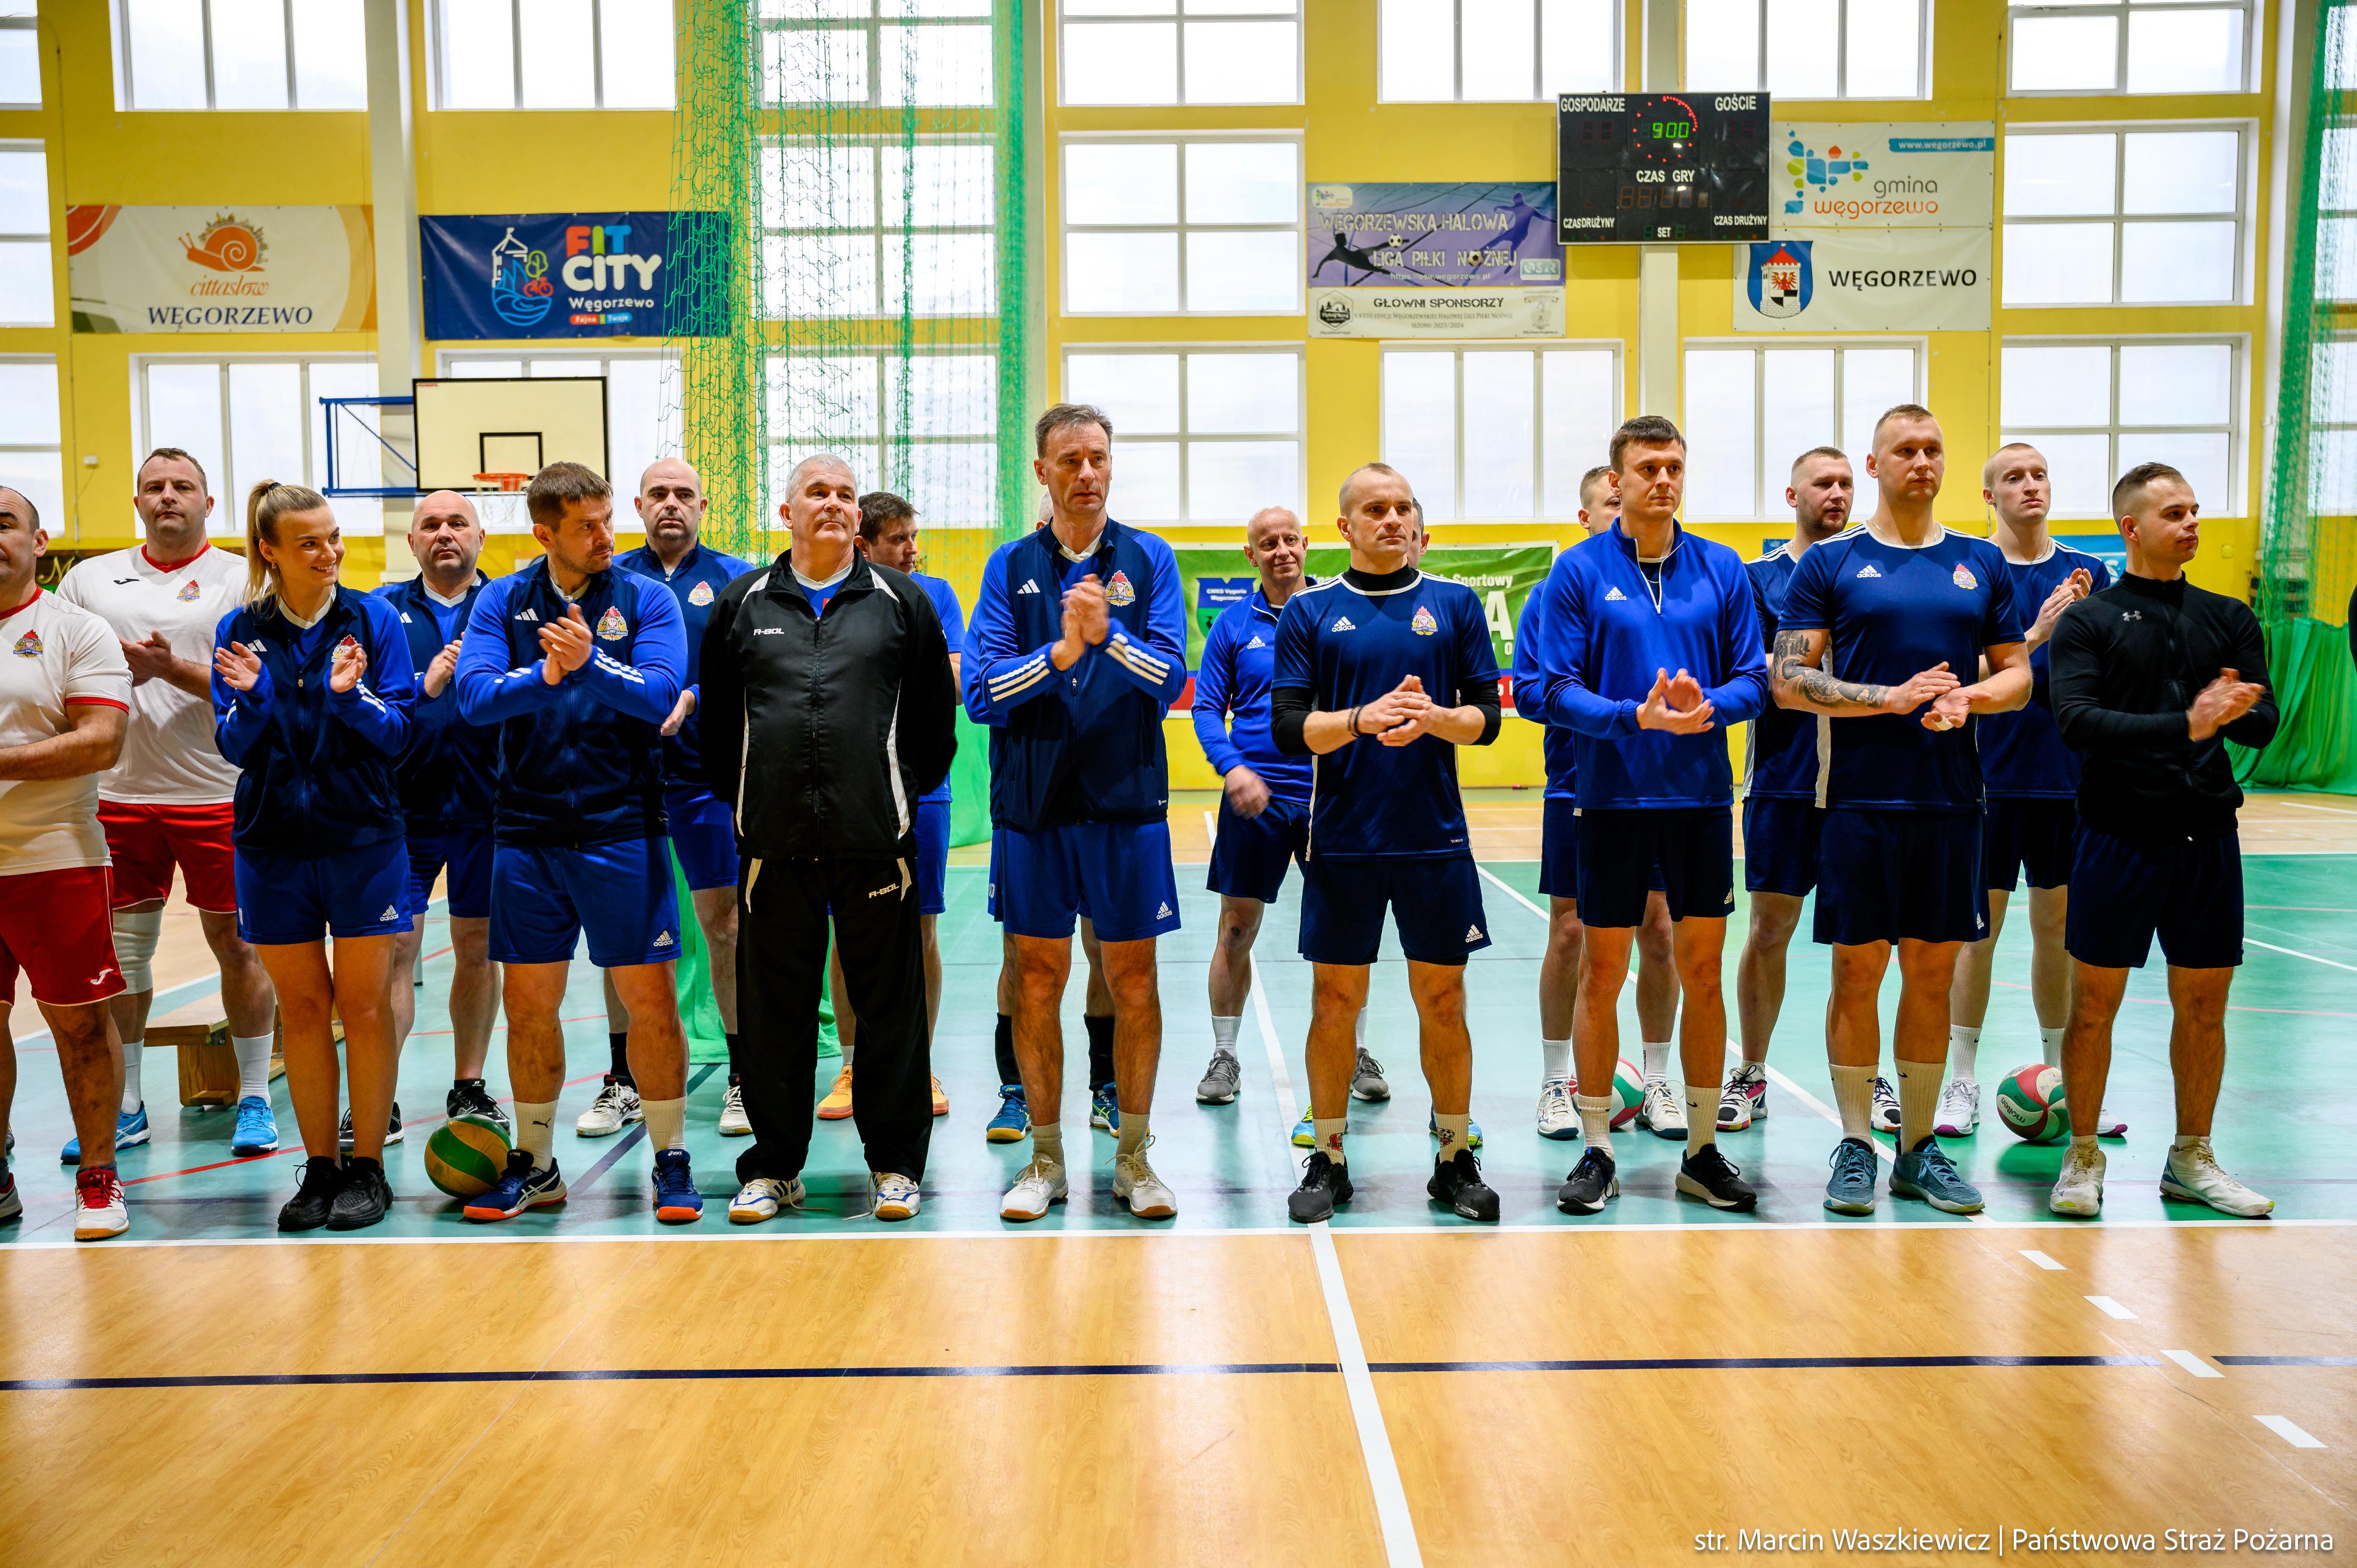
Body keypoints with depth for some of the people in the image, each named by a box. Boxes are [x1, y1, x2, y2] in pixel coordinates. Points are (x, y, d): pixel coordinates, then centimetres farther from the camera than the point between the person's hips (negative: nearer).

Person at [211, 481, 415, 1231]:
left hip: (364, 838, -2)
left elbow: (396, 734, -5)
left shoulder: (374, 618, -2)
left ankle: (368, 1169, 12)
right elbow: (234, 748, 1)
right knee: (301, 1007, 8)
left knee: (364, 1004, 1)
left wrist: (350, 697, -23)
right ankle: (320, 1169, 19)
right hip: (273, 843, 2)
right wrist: (250, 697, -18)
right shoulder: (240, 630, 3)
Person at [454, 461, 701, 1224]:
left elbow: (661, 694, -13)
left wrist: (592, 664, -28)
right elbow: (474, 696, -8)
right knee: (528, 1002, 9)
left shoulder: (646, 598, 1)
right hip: (527, 829, 3)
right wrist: (545, 677, -24)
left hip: (622, 828, -2)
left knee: (650, 996, -1)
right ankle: (534, 1164, 26)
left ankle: (671, 1159, 14)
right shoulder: (503, 602, 6)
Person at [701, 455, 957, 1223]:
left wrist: (908, 791, 7)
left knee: (890, 1006, 5)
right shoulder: (741, 604, 10)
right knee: (776, 1009, 8)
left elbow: (935, 713, 9)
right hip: (774, 841, 1)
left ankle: (895, 1164, 18)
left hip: (877, 836, -1)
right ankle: (774, 1166, 21)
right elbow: (717, 717, 15)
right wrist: (740, 795, 11)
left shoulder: (902, 601, 7)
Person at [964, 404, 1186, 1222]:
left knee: (1133, 979, 5)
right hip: (1032, 803, 1)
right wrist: (1062, 651, -17)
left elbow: (1171, 678, -6)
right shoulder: (1010, 566, 5)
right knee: (1038, 977, 7)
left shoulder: (1149, 559, 4)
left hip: (1127, 801, -1)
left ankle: (1133, 1156, 19)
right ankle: (1046, 1157, 20)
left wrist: (1110, 637, -22)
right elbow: (981, 692, -4)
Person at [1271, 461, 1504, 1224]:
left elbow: (1487, 715, 5)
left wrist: (1436, 718, -15)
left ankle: (1455, 1160, 21)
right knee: (1335, 1000, 5)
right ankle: (1328, 1161, 20)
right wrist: (1360, 719, -19)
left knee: (1442, 999, 7)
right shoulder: (1310, 610, 4)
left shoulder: (1456, 603, 7)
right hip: (1342, 842, -1)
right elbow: (1289, 728, -1)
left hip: (1436, 838, 1)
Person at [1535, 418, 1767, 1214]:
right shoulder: (1579, 571, -2)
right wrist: (1637, 716, -21)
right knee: (1602, 973, 3)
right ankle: (1597, 1152, 16)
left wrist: (1707, 706, -16)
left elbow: (1754, 679, 4)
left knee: (1701, 971, 7)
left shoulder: (1722, 568, 6)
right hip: (1614, 798, -2)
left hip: (1703, 797, 2)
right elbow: (1557, 691, -6)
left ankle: (1703, 1151, 20)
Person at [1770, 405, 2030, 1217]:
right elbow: (1790, 681, -5)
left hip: (1950, 800, 3)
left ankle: (1920, 1149, 20)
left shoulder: (1980, 563, 11)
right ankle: (1856, 1145, 13)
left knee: (1932, 974, 8)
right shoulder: (1829, 562, 1)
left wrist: (1966, 697, -9)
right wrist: (1896, 697, -14)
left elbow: (2018, 674, 13)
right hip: (1861, 802, -3)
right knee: (1858, 972, 1)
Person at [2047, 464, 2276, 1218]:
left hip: (2208, 837, 4)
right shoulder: (2087, 621, -1)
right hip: (2119, 836, -4)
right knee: (2095, 1003, 1)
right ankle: (2083, 1156, 14)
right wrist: (2185, 725, -24)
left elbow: (2263, 724, 3)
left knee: (2204, 1005, 9)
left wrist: (2235, 714, -20)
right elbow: (2078, 722, -14)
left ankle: (2191, 1160, 24)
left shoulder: (2230, 618, 11)